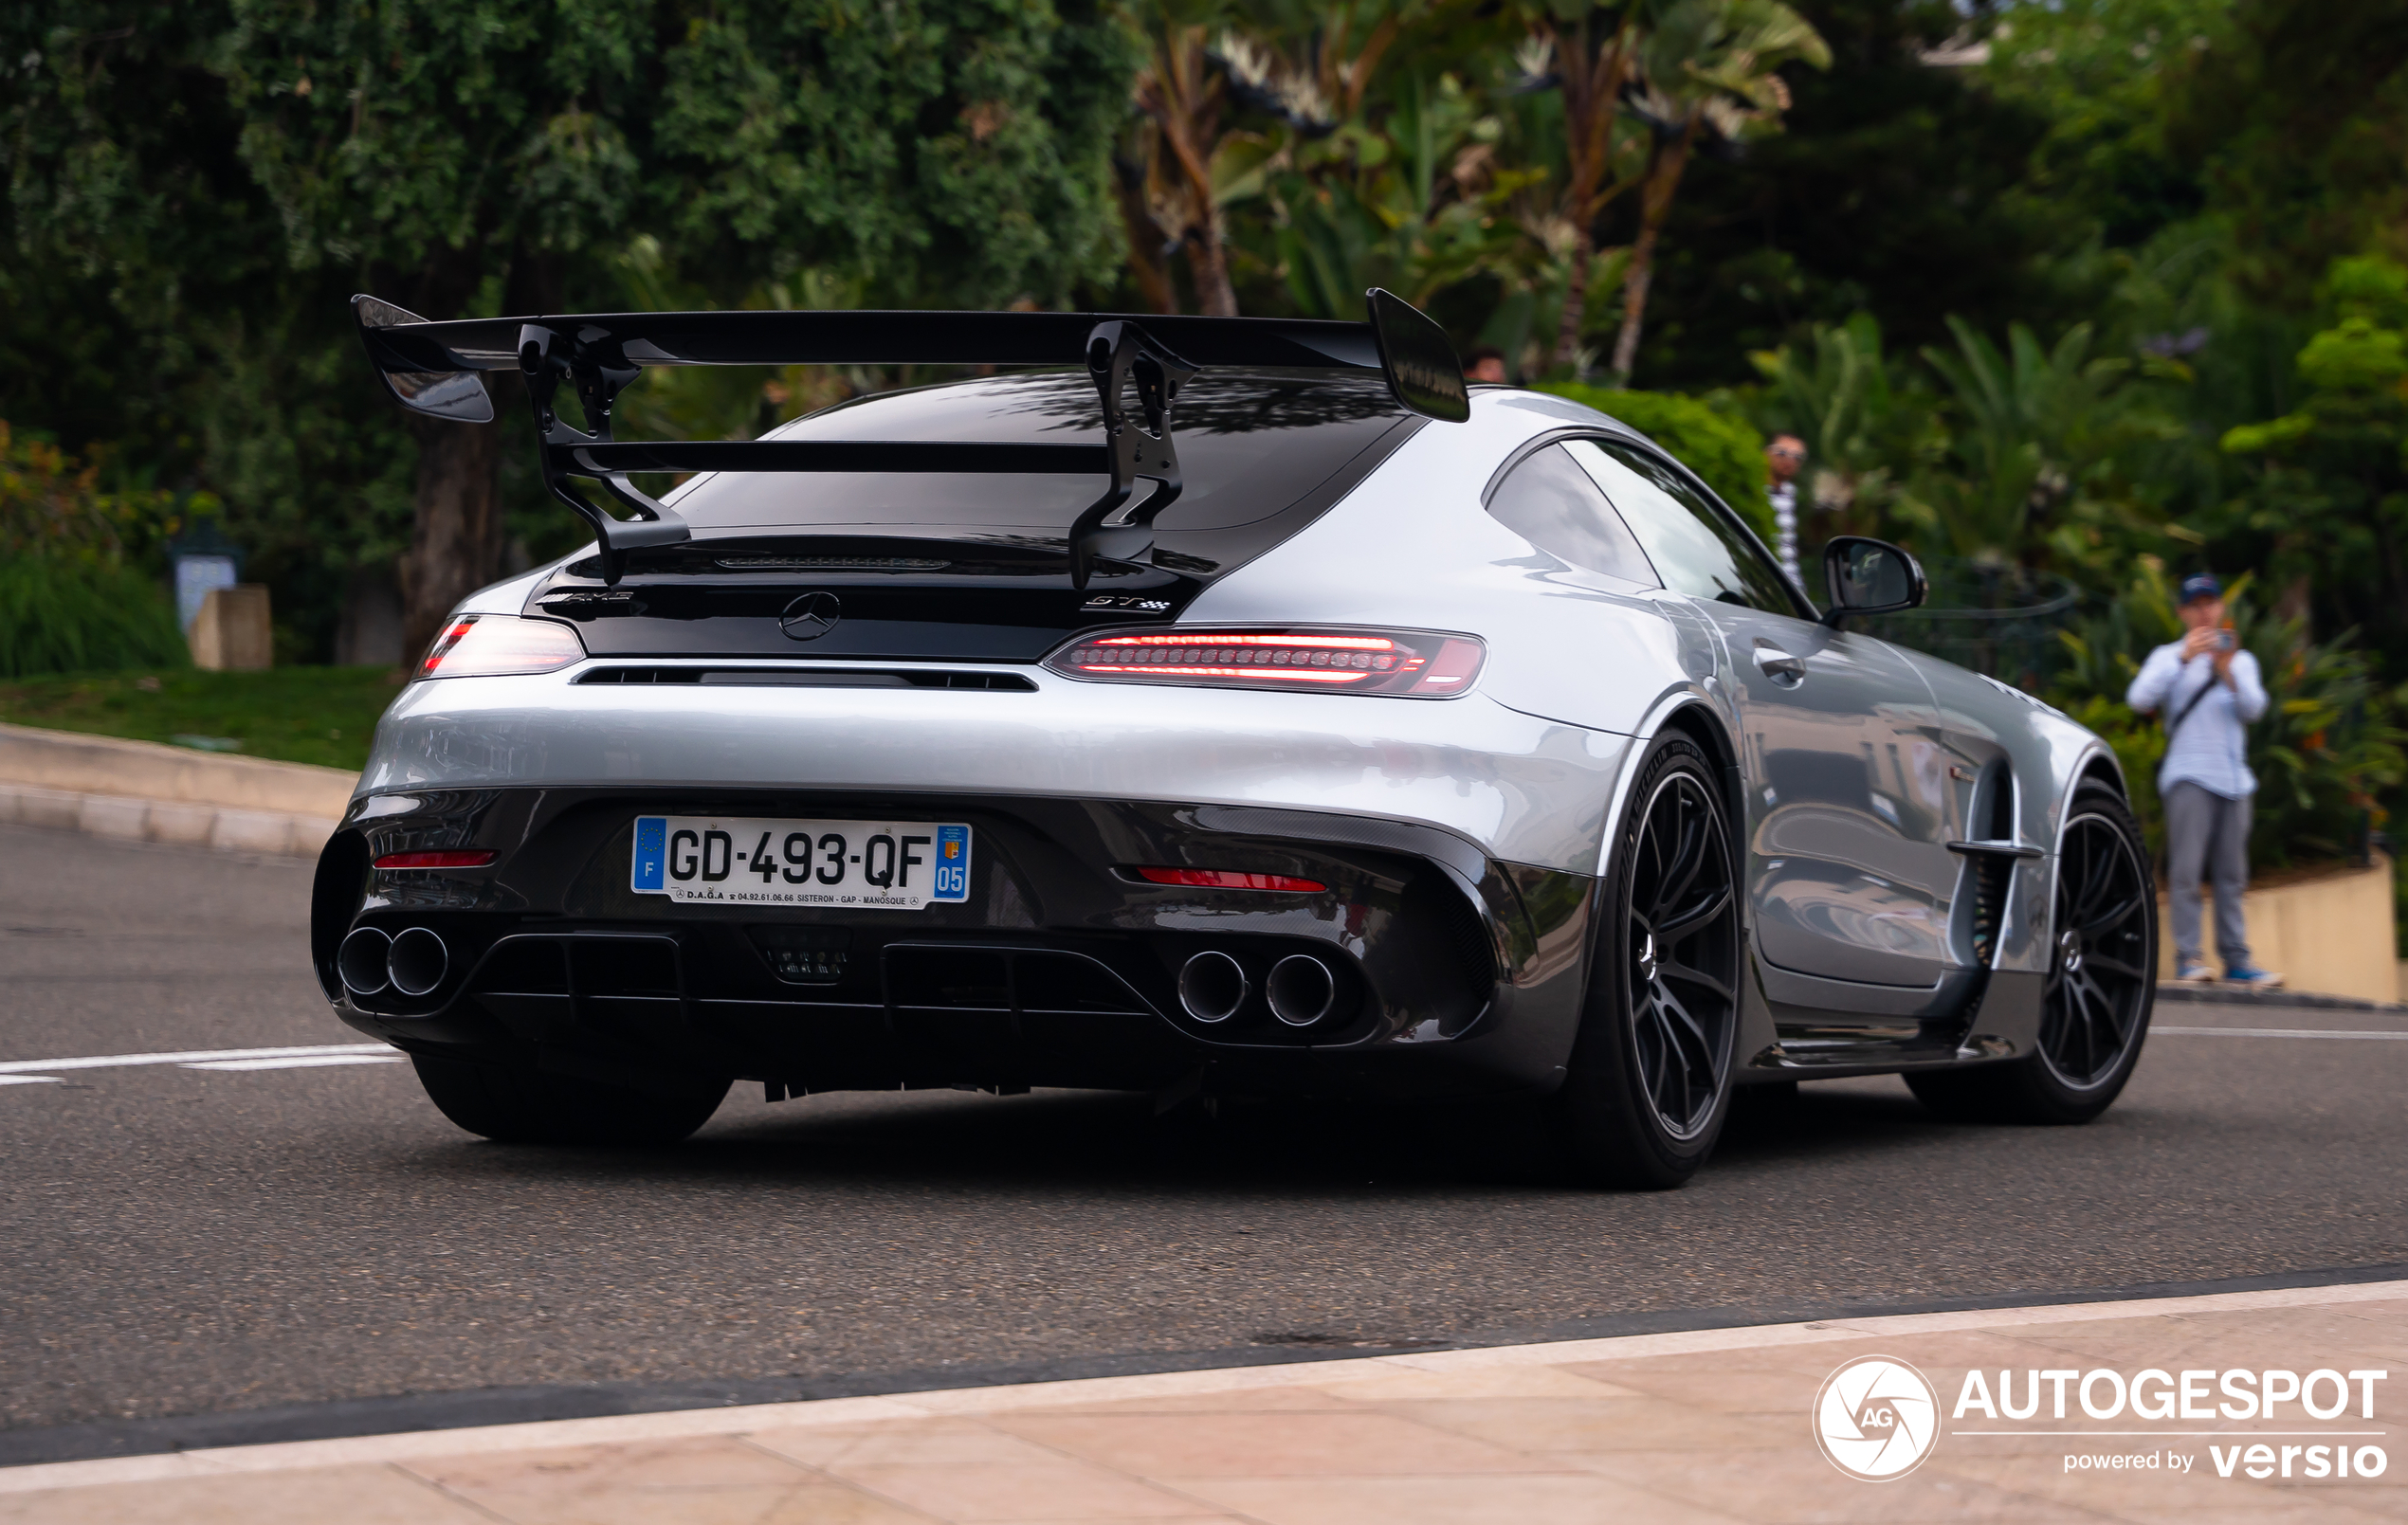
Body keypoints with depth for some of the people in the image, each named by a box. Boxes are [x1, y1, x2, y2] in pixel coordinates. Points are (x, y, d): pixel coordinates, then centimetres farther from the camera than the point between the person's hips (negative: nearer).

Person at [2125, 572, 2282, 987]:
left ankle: (2236, 960, 4)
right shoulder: (2169, 657, 9)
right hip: (2189, 776, -4)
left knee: (2232, 874, 3)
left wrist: (2227, 671, -17)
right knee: (2186, 870, -13)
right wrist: (2185, 658, -19)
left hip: (2233, 777, 4)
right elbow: (2140, 698, -10)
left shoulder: (2242, 660, 18)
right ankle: (2187, 958, -17)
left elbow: (2254, 707, 1)